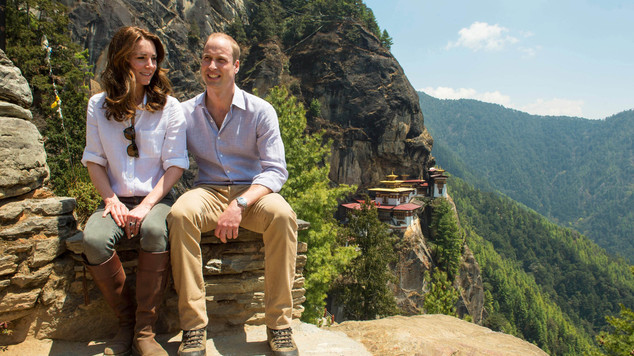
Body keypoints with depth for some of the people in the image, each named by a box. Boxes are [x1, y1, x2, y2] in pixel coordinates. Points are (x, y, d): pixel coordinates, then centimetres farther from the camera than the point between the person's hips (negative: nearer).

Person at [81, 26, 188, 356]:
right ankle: (126, 321, -5)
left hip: (156, 198, -1)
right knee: (94, 239, -30)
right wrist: (111, 200, -8)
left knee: (155, 231, -36)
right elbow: (94, 161, 9)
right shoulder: (98, 106, 7)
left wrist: (146, 205, -15)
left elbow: (175, 165, -3)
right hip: (117, 199, 2)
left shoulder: (169, 106, 1)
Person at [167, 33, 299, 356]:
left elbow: (275, 171, -9)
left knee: (282, 215, -34)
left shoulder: (260, 111, -2)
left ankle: (279, 325, -22)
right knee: (180, 214, -32)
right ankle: (193, 327, -24)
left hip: (252, 191, -1)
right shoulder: (186, 113, 5)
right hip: (207, 191, 1)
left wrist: (240, 204, -26)